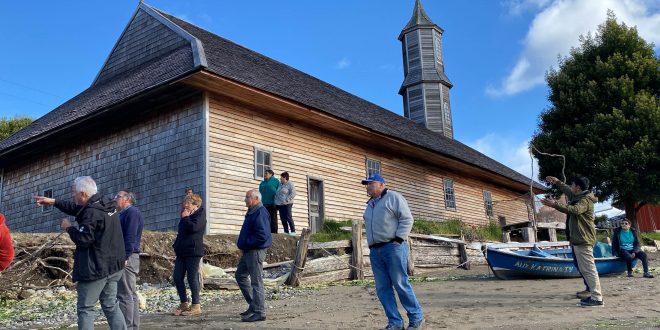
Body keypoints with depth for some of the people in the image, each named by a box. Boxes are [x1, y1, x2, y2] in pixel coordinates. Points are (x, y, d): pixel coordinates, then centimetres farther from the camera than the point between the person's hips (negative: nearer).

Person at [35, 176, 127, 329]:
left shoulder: (92, 213, -19)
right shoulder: (106, 205, 10)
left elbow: (83, 239, -21)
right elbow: (78, 209, 24)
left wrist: (69, 228, -4)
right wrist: (53, 202, 25)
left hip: (96, 268, -9)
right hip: (113, 267, 9)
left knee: (85, 308, 2)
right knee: (111, 306, 14)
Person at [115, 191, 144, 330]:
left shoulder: (132, 212, -9)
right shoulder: (125, 214, 21)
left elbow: (130, 237, -19)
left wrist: (124, 257, -22)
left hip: (127, 258, -10)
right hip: (127, 258, 10)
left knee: (125, 295, -9)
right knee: (131, 294, 12)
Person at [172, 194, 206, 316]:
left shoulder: (200, 215, -5)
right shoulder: (187, 216, 21)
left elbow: (193, 227, -23)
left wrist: (185, 218, -9)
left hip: (193, 251, -9)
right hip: (182, 252, 9)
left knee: (192, 278, -6)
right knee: (177, 277, 6)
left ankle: (196, 306, 2)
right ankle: (184, 304, 16)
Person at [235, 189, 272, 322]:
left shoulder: (260, 213, -19)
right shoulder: (252, 212, 14)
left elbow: (262, 235, -27)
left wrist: (246, 242, -17)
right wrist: (243, 244, 10)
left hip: (256, 251, -11)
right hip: (248, 251, 11)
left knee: (256, 281, -5)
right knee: (240, 275, 20)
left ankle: (259, 312, 2)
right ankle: (253, 304, 27)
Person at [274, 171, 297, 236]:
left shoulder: (290, 184, -4)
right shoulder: (280, 184, 18)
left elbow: (293, 194, -11)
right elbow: (276, 194, 28)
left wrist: (287, 200, -17)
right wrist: (276, 201, 14)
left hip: (287, 204, -7)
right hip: (280, 204, 7)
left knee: (288, 217, -10)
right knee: (283, 218, 5)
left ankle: (293, 231, -4)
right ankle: (286, 231, 9)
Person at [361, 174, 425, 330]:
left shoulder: (393, 197, 0)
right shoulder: (370, 205, 23)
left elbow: (407, 219, -7)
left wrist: (398, 239, -15)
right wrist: (371, 246, 14)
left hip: (393, 247, -7)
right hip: (375, 251, 8)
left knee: (400, 284, -7)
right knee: (382, 289, 2)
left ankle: (416, 317, 6)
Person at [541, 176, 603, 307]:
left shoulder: (585, 200, -14)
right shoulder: (579, 197, 16)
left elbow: (575, 210, -34)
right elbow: (568, 191, 37)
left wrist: (555, 205, -40)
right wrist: (557, 182, 43)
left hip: (583, 240, -10)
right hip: (579, 240, 10)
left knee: (589, 269, -9)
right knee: (584, 269, 13)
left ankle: (597, 298, -7)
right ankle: (595, 294, 19)